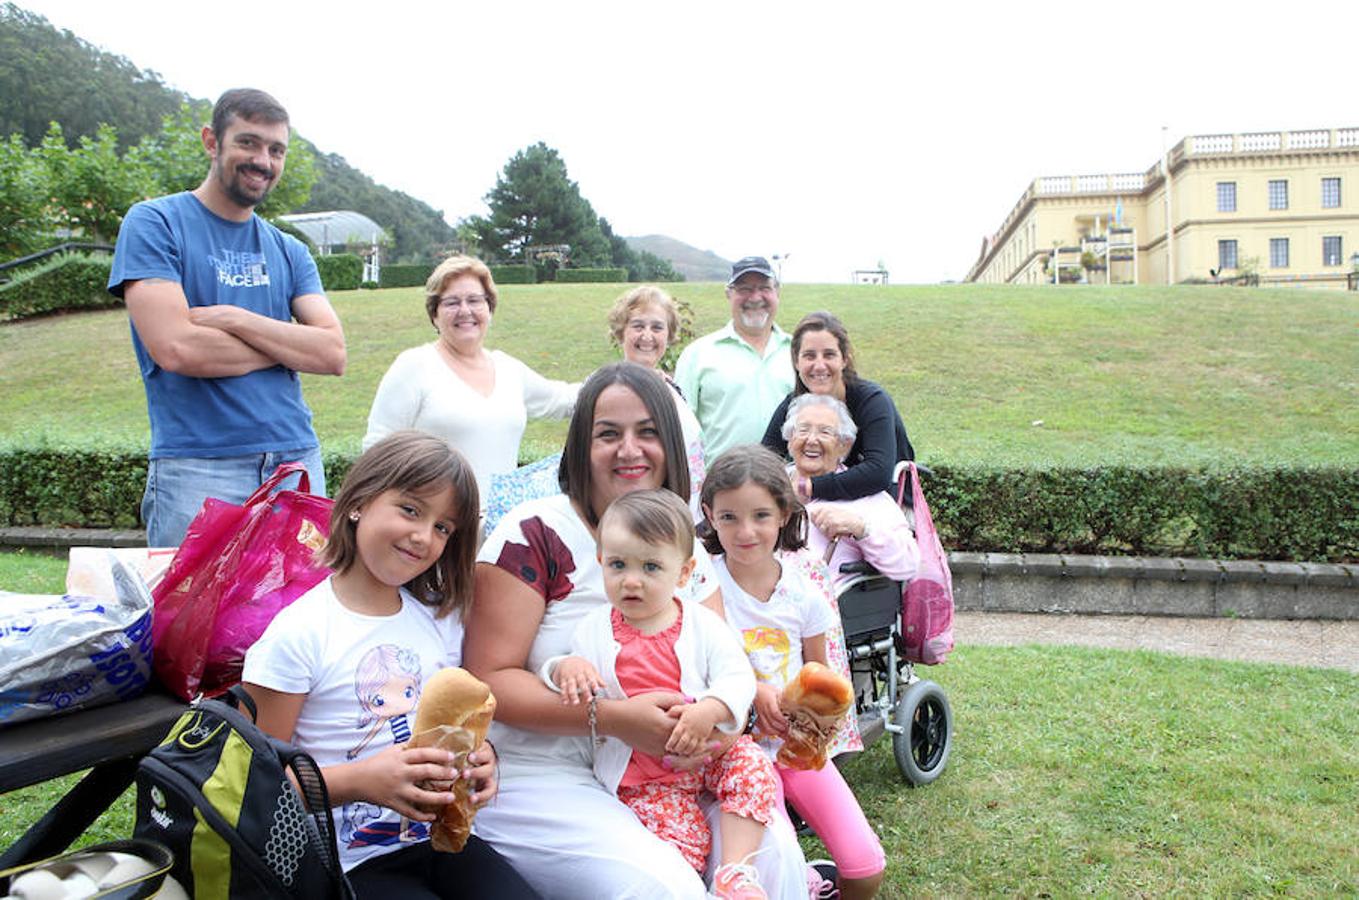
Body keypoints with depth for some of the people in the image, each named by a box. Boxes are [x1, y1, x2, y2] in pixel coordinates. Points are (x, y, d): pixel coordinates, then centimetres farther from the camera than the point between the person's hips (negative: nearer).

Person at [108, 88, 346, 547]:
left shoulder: (289, 251, 15)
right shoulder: (153, 224, 1)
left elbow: (333, 353, 2)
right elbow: (176, 348, -13)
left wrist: (235, 319, -10)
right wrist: (290, 342, -2)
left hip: (298, 460, 4)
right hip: (197, 467, -4)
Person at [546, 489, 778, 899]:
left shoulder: (703, 624, -1)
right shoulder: (594, 630, 0)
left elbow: (738, 678, -8)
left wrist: (709, 711, -28)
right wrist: (565, 668, -22)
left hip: (707, 752, 2)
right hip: (640, 777, -1)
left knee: (754, 765, -22)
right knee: (682, 835, -23)